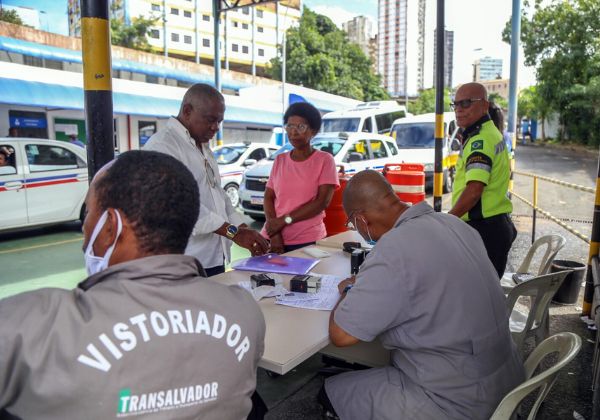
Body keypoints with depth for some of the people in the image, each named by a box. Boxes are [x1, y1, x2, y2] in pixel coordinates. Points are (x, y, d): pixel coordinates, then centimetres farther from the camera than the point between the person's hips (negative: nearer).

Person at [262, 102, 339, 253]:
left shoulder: (324, 160, -4)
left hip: (308, 241, -3)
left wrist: (284, 220, -13)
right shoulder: (280, 160, 8)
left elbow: (322, 202, -11)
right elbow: (268, 198, 4)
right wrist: (274, 233, -10)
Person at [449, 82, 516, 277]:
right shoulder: (493, 134, 16)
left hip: (484, 230, -11)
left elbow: (473, 190, -27)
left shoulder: (480, 140, -17)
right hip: (498, 224, 11)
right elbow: (506, 172, 29)